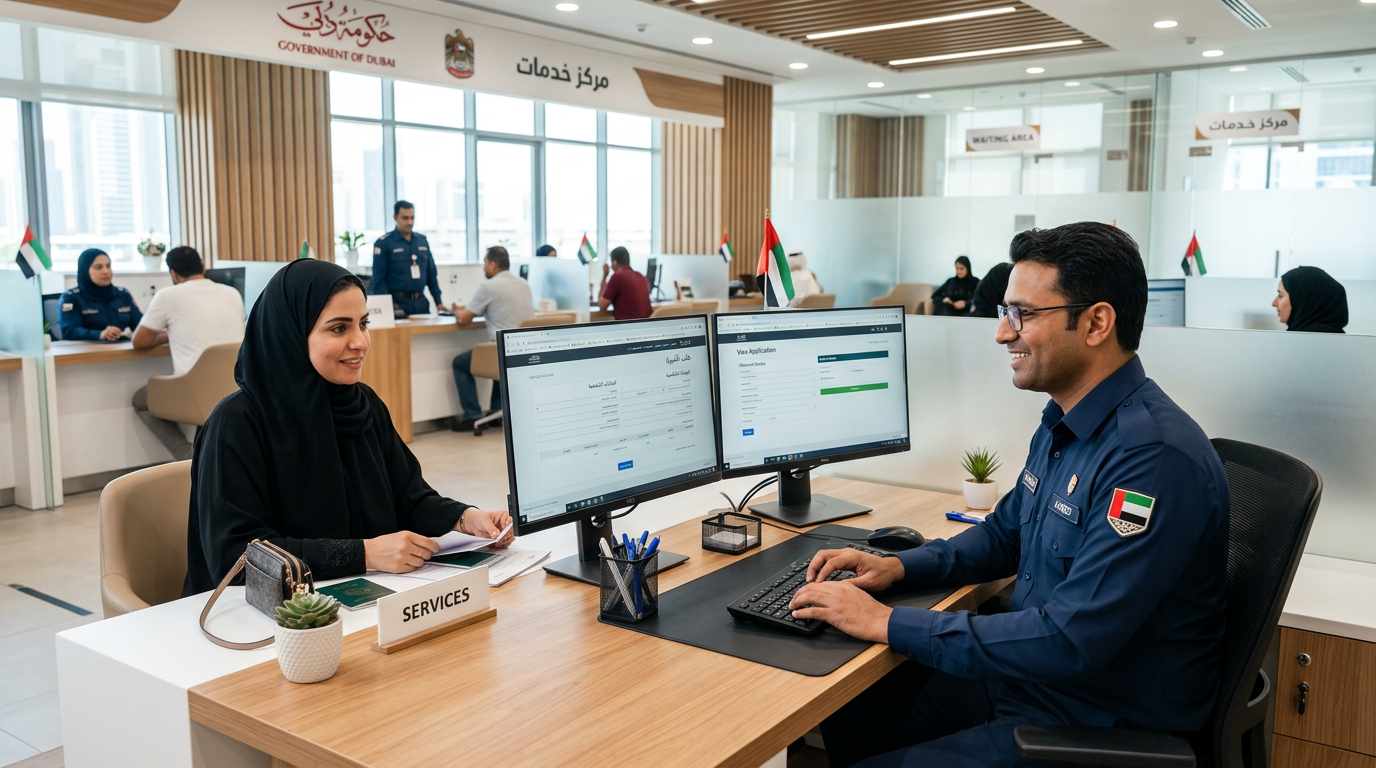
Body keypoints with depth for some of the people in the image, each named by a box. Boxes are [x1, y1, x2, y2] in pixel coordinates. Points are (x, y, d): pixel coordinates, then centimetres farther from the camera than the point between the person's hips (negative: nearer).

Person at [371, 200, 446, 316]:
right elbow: (378, 280, -7)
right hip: (398, 303, -5)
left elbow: (432, 274, 14)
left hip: (421, 301, 5)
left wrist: (438, 302, 9)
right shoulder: (383, 243, -4)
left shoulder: (422, 241, 11)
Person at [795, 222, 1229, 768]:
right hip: (1027, 677, 9)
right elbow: (1005, 534, 18)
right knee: (850, 711, 10)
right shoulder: (1063, 423, 4)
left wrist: (889, 623, -26)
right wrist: (899, 567, 2)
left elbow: (1070, 642, -32)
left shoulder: (1154, 458, -28)